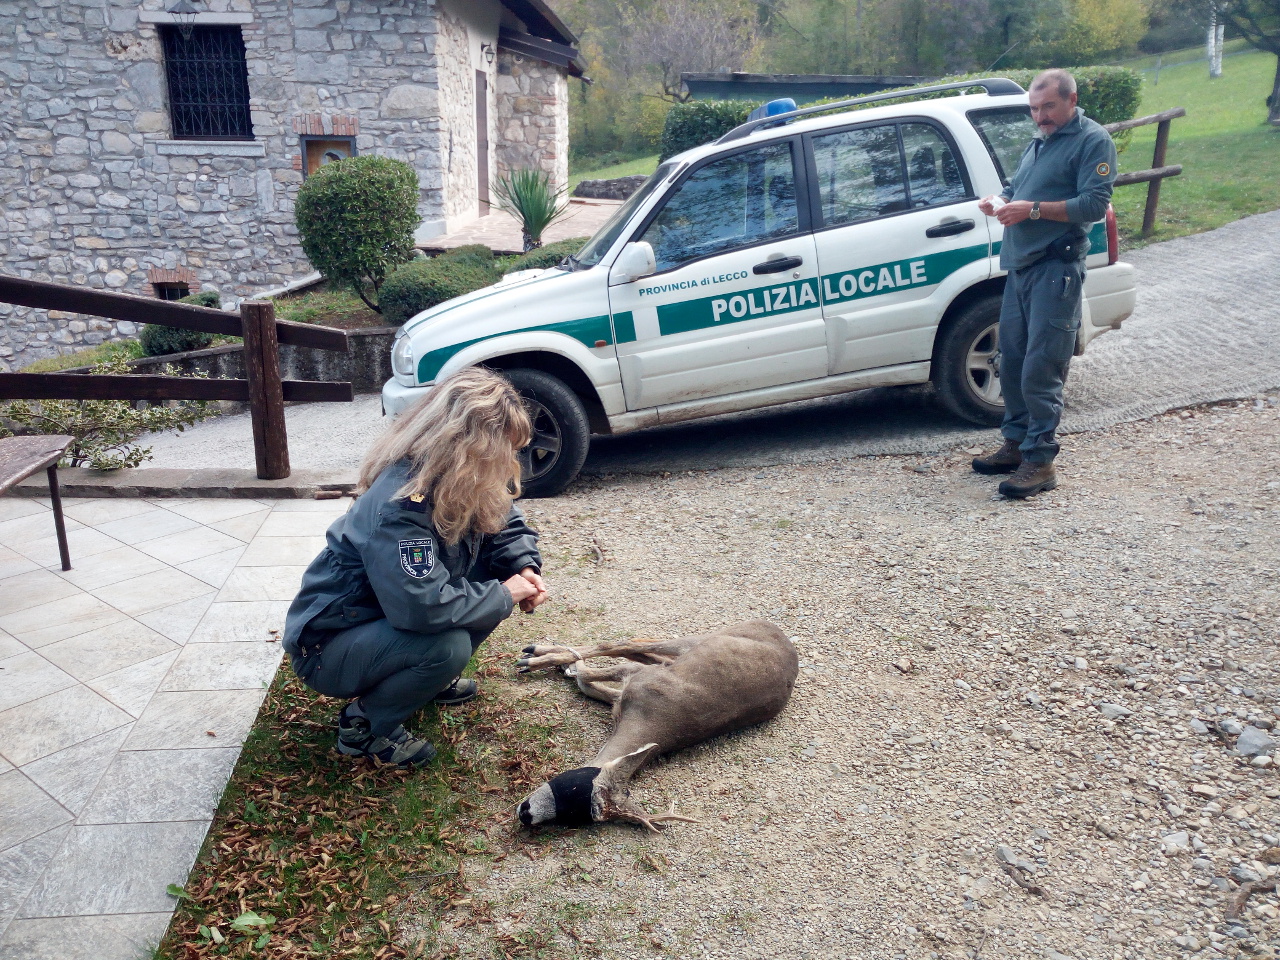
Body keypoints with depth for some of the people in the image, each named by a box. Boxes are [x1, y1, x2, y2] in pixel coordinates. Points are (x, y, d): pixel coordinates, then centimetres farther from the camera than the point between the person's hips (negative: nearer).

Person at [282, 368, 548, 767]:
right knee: (448, 644, -34)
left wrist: (525, 567, -15)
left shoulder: (466, 484, -8)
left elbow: (507, 524, 6)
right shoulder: (399, 507, -34)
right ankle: (365, 723, -6)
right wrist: (504, 595, -26)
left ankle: (432, 679, 13)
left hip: (389, 623, 8)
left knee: (500, 568, -4)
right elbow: (424, 606, -40)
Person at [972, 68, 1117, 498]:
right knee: (1011, 362, 11)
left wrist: (1034, 209, -20)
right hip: (1020, 266, 8)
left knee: (1040, 369, -11)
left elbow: (1095, 204, -13)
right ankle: (1015, 444, 23)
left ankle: (1040, 460, -7)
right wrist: (1000, 202, 4)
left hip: (1056, 270, -8)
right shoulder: (1037, 143, 22)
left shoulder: (1093, 141, -3)